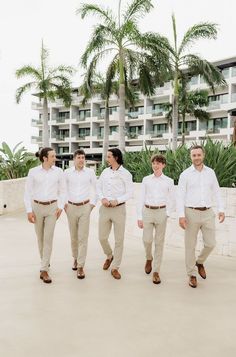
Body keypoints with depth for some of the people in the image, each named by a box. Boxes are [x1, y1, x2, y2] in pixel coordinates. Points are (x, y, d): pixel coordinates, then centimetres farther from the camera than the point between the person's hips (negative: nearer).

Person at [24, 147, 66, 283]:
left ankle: (44, 271, -1)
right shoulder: (33, 172, -5)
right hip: (37, 207, 1)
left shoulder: (58, 171, -2)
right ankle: (45, 261, 36)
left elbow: (62, 191, 4)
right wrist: (29, 210, -7)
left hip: (52, 207, 0)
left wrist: (60, 207, -6)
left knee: (48, 238, -7)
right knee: (40, 237, 13)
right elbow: (28, 192, -2)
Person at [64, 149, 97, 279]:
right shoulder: (67, 172, 1)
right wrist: (64, 203, 4)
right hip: (71, 207, 2)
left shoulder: (90, 172, 0)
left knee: (83, 237, -6)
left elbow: (94, 189, 6)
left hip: (85, 207, -1)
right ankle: (75, 258, 34)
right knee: (73, 236, 12)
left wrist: (92, 204, 1)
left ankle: (80, 266, 0)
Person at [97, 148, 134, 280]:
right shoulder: (105, 172, 6)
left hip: (119, 209, -3)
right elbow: (99, 187, 11)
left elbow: (130, 193, -7)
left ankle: (115, 267, 15)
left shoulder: (125, 174, -6)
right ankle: (109, 256, 37)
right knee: (102, 237, 8)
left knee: (119, 239, 3)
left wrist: (117, 200, -18)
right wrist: (102, 198, -7)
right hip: (105, 208, 4)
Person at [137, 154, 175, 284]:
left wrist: (167, 214, -3)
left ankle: (156, 271, 12)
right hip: (147, 211, 1)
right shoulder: (146, 180, 7)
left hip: (161, 212, -1)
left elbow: (171, 200, 9)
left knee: (159, 242, 3)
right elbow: (141, 199, 6)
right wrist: (139, 217, 2)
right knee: (147, 240, -3)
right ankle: (149, 259, 29)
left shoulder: (169, 181, 4)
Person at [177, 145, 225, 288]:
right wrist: (181, 216, -15)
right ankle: (192, 275, 19)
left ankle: (200, 262, 33)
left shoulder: (210, 172, 6)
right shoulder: (185, 174, -4)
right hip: (191, 213, -3)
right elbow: (180, 196, -6)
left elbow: (217, 192, 8)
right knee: (191, 245, 5)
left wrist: (221, 210, -2)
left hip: (208, 213, 3)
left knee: (210, 244, 4)